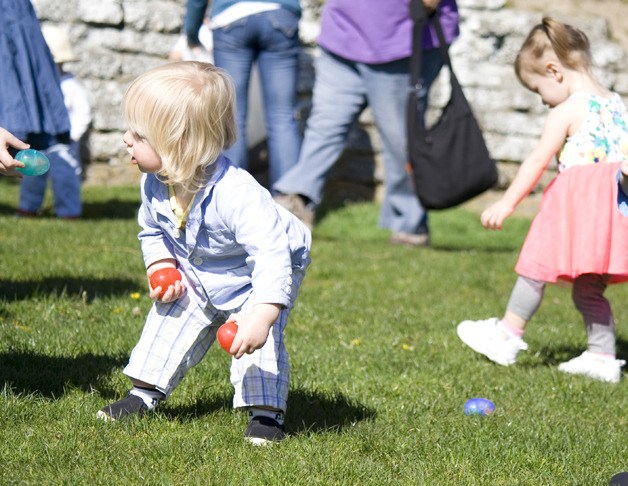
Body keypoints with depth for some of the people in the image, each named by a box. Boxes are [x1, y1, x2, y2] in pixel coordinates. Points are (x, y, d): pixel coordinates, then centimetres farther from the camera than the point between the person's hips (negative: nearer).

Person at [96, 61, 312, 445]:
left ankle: (266, 411, -6)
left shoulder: (236, 194, -43)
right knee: (170, 323, 7)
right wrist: (161, 269, -13)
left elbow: (272, 254, -47)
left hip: (255, 283, -6)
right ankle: (146, 393, 24)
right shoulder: (155, 186, -19)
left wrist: (262, 316, -55)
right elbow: (152, 231, 5)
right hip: (196, 280, 6)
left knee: (258, 341, -19)